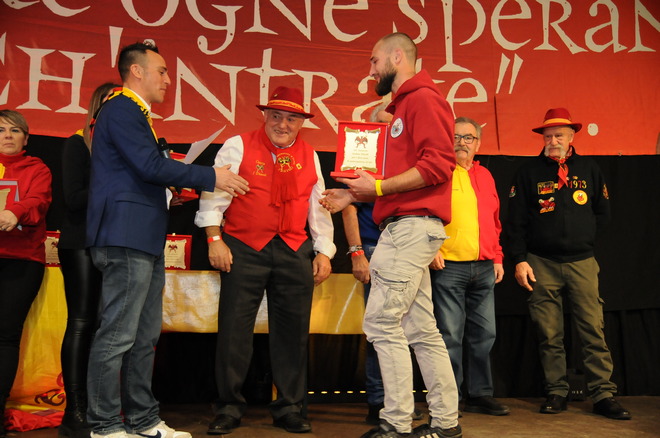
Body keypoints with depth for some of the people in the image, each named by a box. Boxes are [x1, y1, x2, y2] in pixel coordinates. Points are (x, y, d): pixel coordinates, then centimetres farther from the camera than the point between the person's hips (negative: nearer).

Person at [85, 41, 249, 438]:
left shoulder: (135, 113, 24)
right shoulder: (122, 110, -9)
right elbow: (150, 165, -19)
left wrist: (180, 185, 14)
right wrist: (211, 177, -13)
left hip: (145, 241, 11)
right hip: (127, 238, -11)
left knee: (145, 336, 13)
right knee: (117, 335, -5)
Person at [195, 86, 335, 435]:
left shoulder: (309, 156, 13)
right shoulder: (238, 147, 2)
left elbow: (318, 206, 16)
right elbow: (214, 194, -1)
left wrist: (323, 252, 12)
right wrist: (214, 239, -9)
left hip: (294, 252, 3)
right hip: (244, 249, -3)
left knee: (293, 331, 6)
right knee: (234, 328, -2)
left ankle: (289, 409, 18)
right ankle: (228, 409, 12)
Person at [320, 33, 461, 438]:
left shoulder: (423, 98, -5)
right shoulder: (404, 106, 26)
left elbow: (438, 164, -18)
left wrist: (379, 186, -15)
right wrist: (355, 196, 18)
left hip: (412, 225, -10)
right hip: (405, 226, 10)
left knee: (382, 322, -10)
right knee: (421, 329, 9)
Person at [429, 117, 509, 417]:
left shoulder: (485, 176, 18)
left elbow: (494, 221, 21)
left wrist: (497, 258, 16)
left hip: (484, 268, 6)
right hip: (448, 267, -6)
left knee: (483, 334, 9)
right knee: (450, 336, -2)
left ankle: (480, 395, 21)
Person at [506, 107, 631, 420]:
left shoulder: (589, 169, 10)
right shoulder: (528, 172, 4)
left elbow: (602, 212, 18)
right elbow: (516, 221, 1)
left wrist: (581, 236, 7)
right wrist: (519, 259, -6)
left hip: (582, 262, 1)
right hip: (542, 264, -1)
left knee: (593, 330, -2)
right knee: (549, 335, 3)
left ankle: (603, 395, 5)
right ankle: (556, 393, 13)